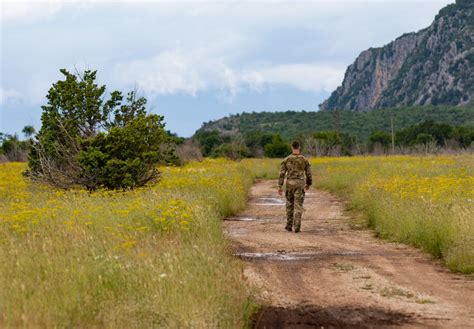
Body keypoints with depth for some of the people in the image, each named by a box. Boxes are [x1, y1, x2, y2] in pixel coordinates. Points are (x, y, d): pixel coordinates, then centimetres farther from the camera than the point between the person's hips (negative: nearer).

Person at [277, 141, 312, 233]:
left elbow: (282, 173, -6)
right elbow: (308, 174, 6)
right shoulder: (304, 160, 0)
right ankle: (297, 226, -12)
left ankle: (289, 225, 21)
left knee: (290, 204, 17)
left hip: (290, 184, 1)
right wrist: (308, 184, 24)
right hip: (300, 184, -1)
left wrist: (280, 186, -4)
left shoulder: (286, 159, -1)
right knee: (298, 206, -1)